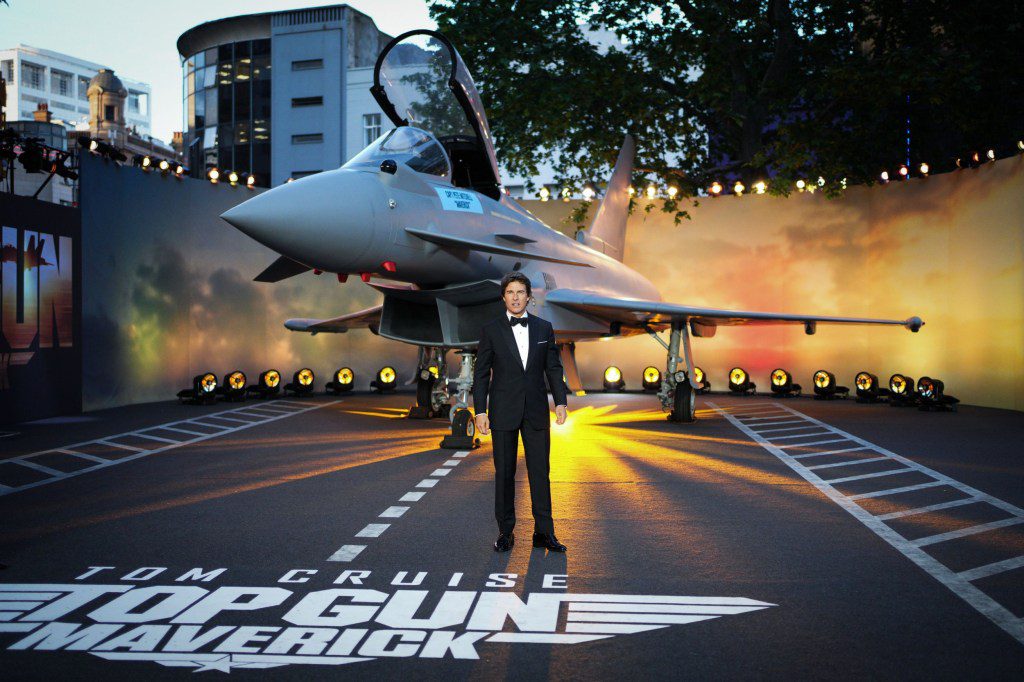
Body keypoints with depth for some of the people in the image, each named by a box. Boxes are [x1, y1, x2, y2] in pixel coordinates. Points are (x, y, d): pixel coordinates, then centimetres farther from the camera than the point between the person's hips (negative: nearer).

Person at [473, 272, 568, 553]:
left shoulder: (544, 327, 7)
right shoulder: (490, 330, 1)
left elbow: (554, 367, 9)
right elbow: (481, 373, 0)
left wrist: (560, 402, 0)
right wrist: (480, 411, -6)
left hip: (536, 411, 2)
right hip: (503, 411, -1)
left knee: (540, 471, 3)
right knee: (504, 473, 5)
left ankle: (544, 532, 11)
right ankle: (505, 532, 15)